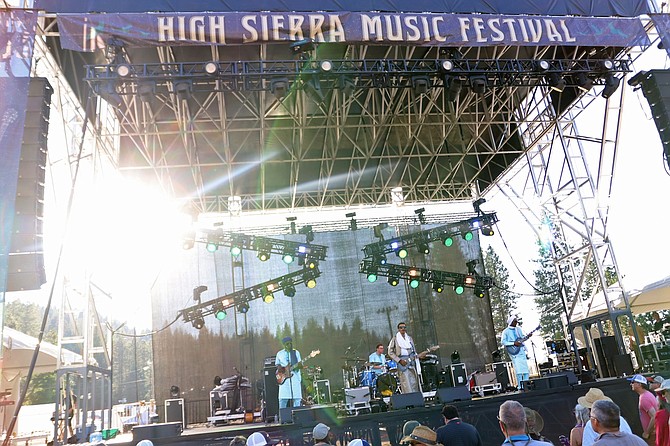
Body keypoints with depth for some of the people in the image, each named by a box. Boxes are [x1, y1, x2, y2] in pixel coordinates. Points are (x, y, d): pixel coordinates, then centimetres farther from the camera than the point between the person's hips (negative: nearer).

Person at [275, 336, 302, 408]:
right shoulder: (279, 353, 9)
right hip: (284, 378, -1)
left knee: (297, 398, 0)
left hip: (295, 377, 1)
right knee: (283, 398, -3)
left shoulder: (296, 352, 9)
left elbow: (299, 364, 7)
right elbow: (277, 364, 15)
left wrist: (298, 366, -16)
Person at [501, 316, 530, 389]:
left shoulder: (518, 329, 12)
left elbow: (523, 337, 22)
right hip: (514, 352, -6)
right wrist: (514, 343, -16)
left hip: (521, 350, 6)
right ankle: (520, 386, -3)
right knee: (518, 369, -11)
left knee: (526, 368, 2)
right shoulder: (506, 331, -4)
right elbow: (503, 342, -10)